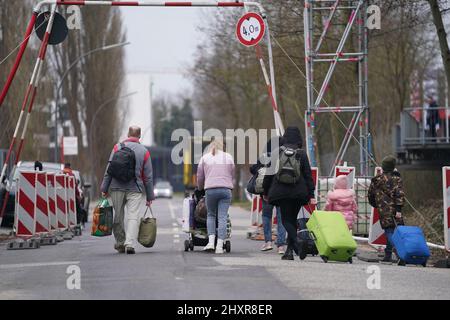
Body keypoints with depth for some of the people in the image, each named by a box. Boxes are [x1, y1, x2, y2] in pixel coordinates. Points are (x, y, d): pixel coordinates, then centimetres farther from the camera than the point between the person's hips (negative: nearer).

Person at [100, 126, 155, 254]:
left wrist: (104, 188, 4)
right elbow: (148, 176, 3)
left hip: (117, 188, 1)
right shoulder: (144, 151, 2)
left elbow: (108, 170, 0)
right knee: (133, 216, -4)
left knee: (118, 217, 12)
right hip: (135, 189, -1)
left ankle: (120, 243, 21)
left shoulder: (117, 147, 2)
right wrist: (149, 196, 8)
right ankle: (130, 244, -19)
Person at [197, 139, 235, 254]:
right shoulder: (228, 157, 13)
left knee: (211, 215, 14)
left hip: (210, 189, 0)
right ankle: (220, 246, -5)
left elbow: (200, 176, 15)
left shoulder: (205, 158, 11)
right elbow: (232, 174, 14)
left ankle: (211, 242, -1)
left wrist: (200, 188, 31)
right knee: (222, 217, -1)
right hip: (226, 189, 0)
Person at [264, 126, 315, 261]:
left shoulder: (276, 153, 2)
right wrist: (311, 195, 2)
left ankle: (297, 245, -23)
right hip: (298, 193, 1)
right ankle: (289, 250, 10)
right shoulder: (302, 154, 2)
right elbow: (308, 175, 0)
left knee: (286, 220, 0)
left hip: (280, 192, -1)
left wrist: (266, 192, 16)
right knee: (292, 219, 13)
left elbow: (269, 173, 6)